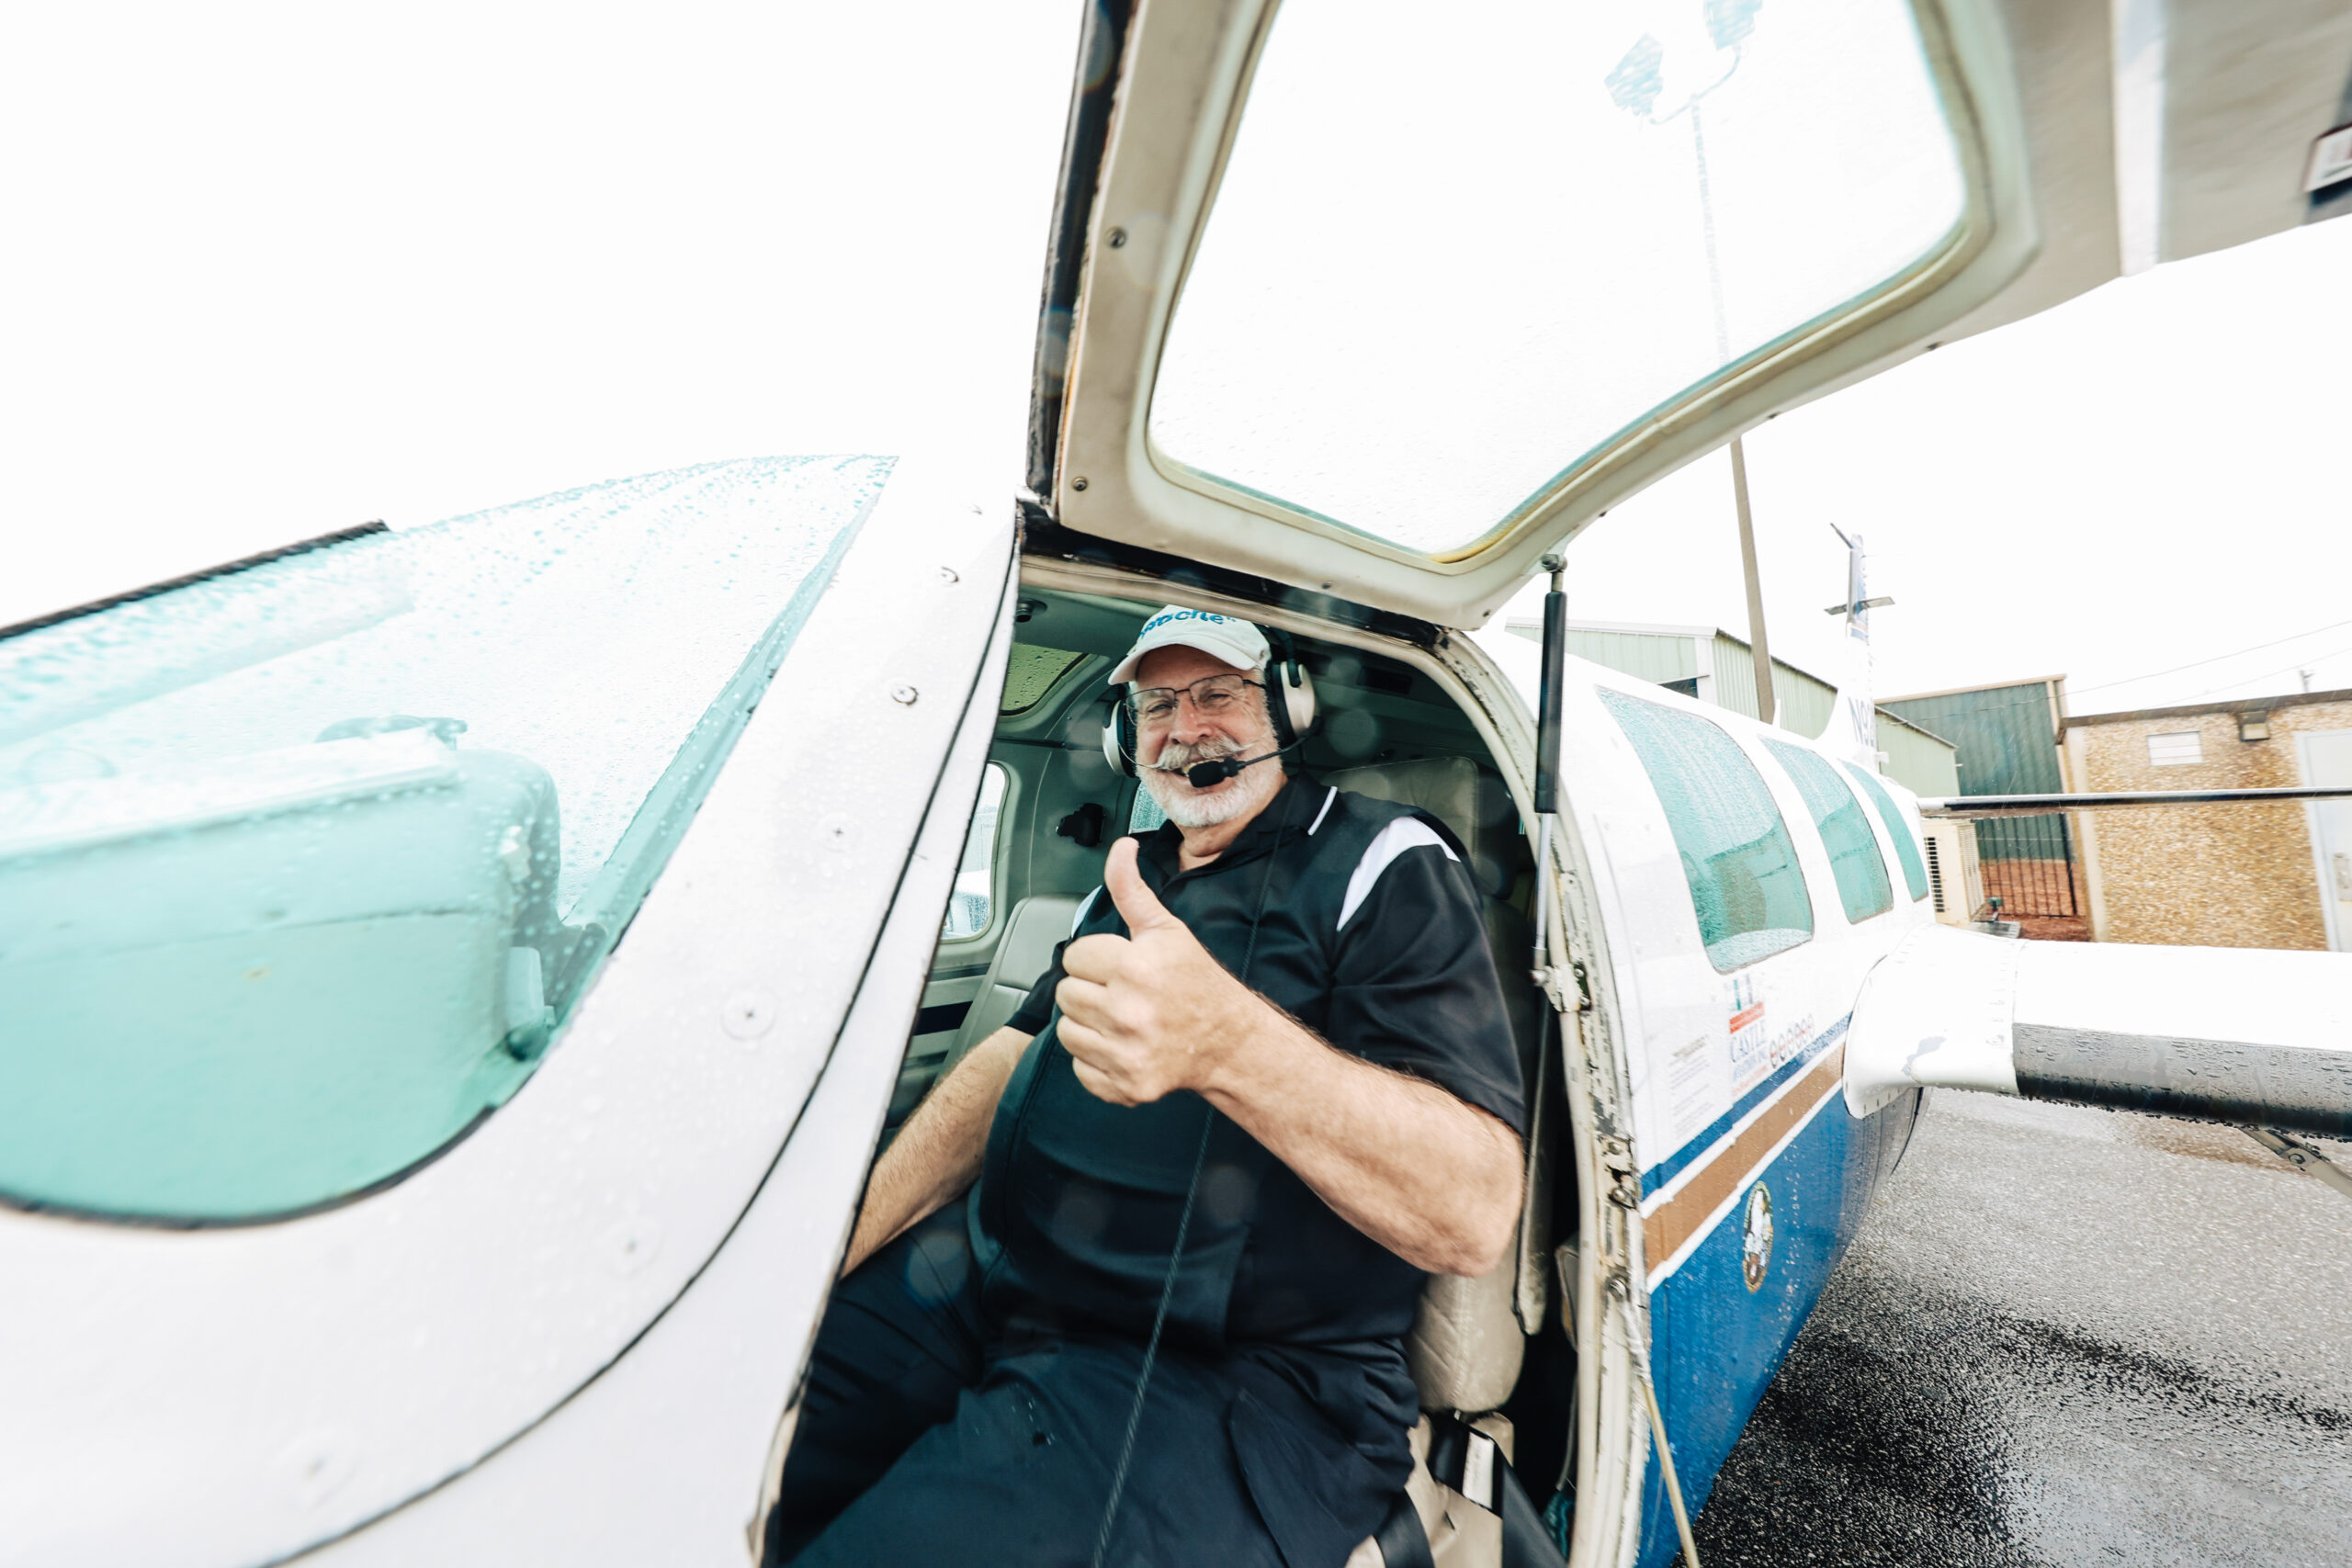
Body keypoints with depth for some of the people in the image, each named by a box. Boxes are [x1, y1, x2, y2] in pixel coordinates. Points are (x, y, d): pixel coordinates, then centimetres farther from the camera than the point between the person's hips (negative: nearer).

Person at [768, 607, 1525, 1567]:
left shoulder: (1387, 865, -9)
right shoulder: (1134, 874, 13)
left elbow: (1475, 1213, -19)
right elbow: (1014, 1054, 11)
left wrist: (1229, 1038, -36)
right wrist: (832, 1241, -2)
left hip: (1225, 1376, -5)